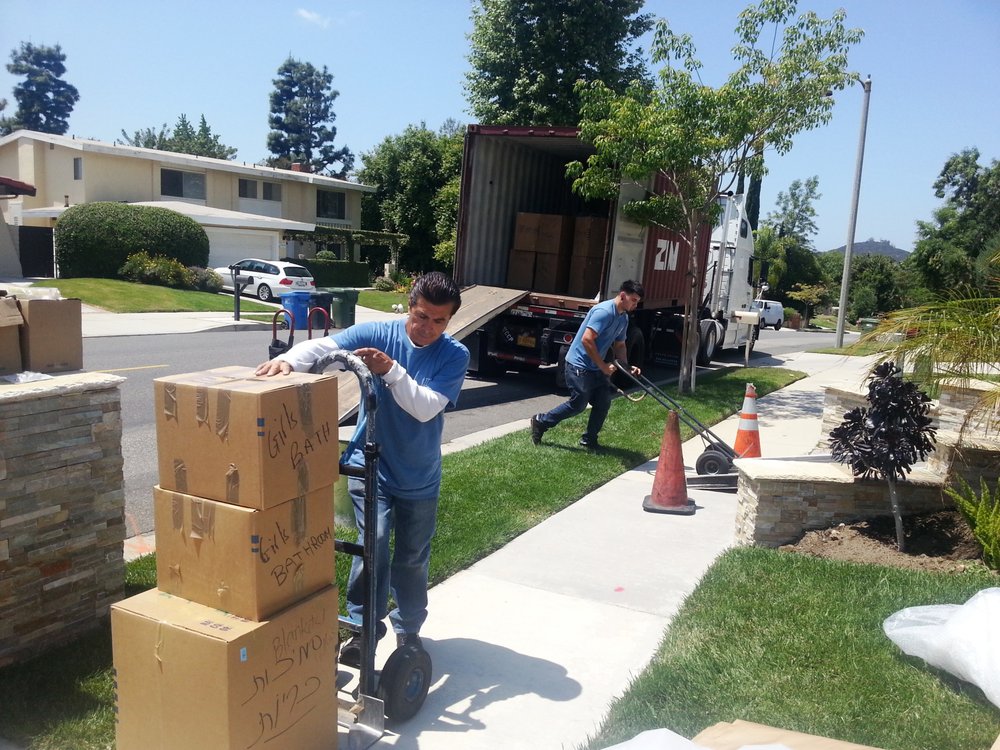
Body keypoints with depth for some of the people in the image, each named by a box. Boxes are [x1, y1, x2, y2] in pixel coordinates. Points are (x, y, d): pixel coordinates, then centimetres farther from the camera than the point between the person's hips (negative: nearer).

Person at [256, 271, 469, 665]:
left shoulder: (455, 356, -10)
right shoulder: (377, 333, -10)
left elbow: (426, 408, -22)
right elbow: (323, 346, -23)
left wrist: (391, 370, -34)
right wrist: (288, 359, -44)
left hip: (420, 477, 1)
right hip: (370, 465, -1)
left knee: (412, 558, 13)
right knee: (373, 543, -15)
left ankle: (408, 629, 35)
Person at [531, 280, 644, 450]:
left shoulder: (623, 318, 8)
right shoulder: (604, 311, -23)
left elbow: (619, 345, 19)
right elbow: (586, 340, -28)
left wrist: (626, 366, 2)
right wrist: (603, 366, -21)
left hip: (596, 367, 9)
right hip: (579, 365, -9)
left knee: (603, 403, 4)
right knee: (578, 404, -4)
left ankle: (589, 440, 18)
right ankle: (541, 422, 12)